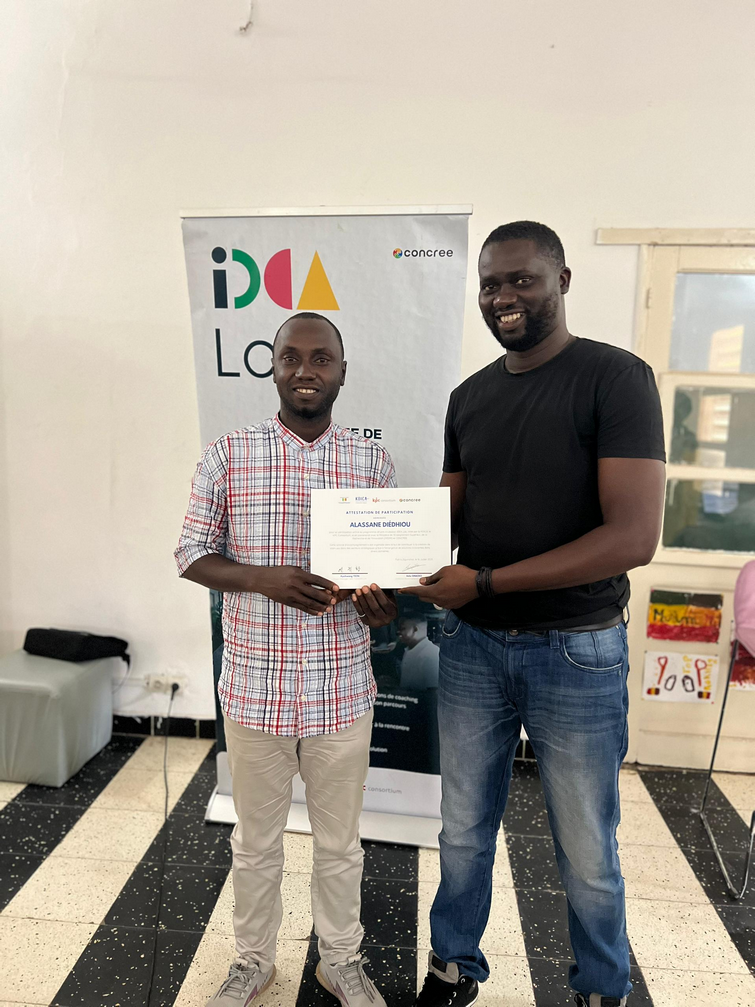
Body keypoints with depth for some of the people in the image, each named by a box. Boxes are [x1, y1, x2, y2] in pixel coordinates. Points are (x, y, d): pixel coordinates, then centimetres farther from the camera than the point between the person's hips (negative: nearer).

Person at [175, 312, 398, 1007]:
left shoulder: (372, 462, 1)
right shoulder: (229, 456, -3)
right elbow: (192, 555, -1)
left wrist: (383, 601, -14)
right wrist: (265, 577, -19)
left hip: (342, 686, 1)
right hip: (255, 683, 0)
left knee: (340, 842, 19)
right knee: (256, 839, 19)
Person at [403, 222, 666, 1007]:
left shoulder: (616, 378, -11)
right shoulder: (469, 397, 7)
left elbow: (634, 536, -19)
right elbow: (447, 515, 10)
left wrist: (484, 582, -21)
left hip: (576, 652, -4)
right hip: (471, 644, 5)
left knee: (587, 854, 14)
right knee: (464, 832, 19)